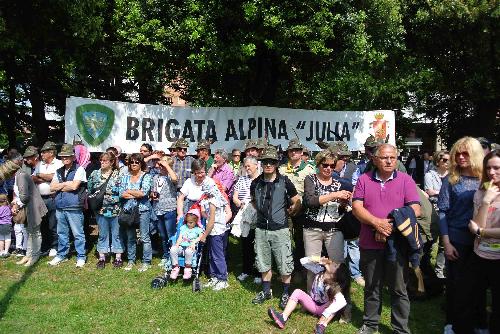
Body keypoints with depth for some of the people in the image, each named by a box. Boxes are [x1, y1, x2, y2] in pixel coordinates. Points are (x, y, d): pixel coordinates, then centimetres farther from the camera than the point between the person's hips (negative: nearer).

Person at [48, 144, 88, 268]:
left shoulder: (79, 169, -5)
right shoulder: (58, 171, 15)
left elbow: (74, 186, -16)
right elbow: (52, 187, 7)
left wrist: (60, 186, -3)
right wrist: (66, 184, -7)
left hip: (74, 208, -6)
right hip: (60, 207, 6)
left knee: (78, 234, 2)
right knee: (61, 233, 16)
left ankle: (81, 256, 12)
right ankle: (61, 254, 30)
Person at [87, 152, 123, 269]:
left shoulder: (118, 174, -4)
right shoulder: (95, 174, 5)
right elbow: (89, 190, 12)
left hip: (115, 210, -2)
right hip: (100, 210, 2)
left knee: (116, 234, 7)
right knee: (102, 234, 11)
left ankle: (118, 257, 18)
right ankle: (102, 257, 22)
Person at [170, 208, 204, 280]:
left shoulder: (198, 229, 11)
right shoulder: (183, 227, 23)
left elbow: (201, 236, -7)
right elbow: (180, 237, 14)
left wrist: (194, 242, -23)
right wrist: (177, 244, -6)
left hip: (191, 247, -4)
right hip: (181, 246, 4)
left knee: (188, 251, -40)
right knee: (173, 249, -28)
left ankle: (188, 269, -22)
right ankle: (176, 267, -15)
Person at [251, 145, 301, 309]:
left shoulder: (284, 182, -8)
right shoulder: (256, 183, 2)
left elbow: (297, 202, 1)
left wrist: (288, 213, 5)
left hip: (280, 229, -4)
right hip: (261, 229, 4)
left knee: (284, 264, 3)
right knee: (263, 263, 15)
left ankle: (286, 294, 22)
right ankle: (266, 291, 33)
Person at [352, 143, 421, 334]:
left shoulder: (406, 180, 0)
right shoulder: (364, 180, 3)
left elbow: (415, 210, -7)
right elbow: (356, 207, -5)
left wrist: (391, 226, -15)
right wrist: (377, 222, -19)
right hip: (370, 244, 2)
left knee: (399, 289, 8)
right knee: (372, 287, 16)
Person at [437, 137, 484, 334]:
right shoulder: (451, 180, -3)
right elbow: (442, 212, -5)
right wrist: (446, 243, -9)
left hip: (482, 241, 2)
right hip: (457, 240, -2)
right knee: (455, 283, 8)